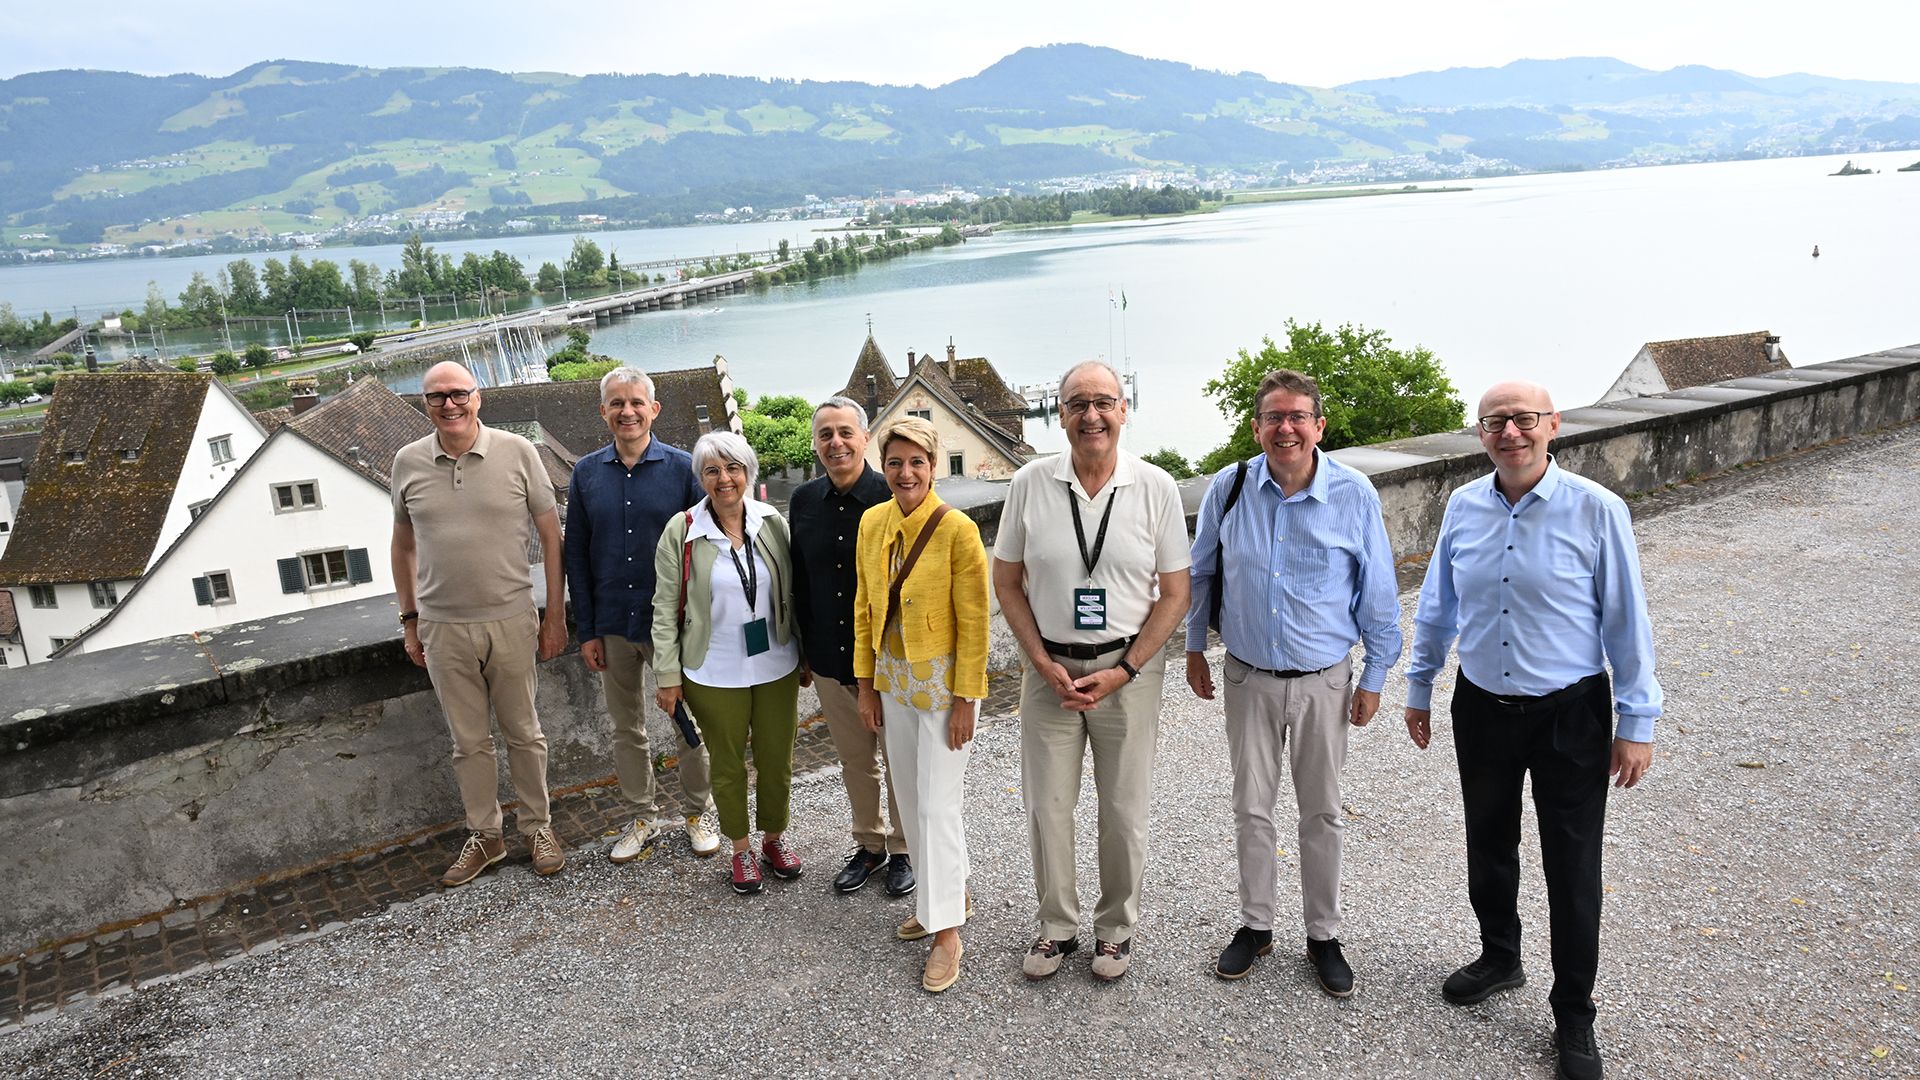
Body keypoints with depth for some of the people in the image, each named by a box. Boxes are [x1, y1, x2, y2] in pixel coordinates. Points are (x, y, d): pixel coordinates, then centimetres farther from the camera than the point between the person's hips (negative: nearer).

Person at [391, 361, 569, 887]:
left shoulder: (517, 453, -6)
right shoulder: (408, 462, 1)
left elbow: (551, 536, -2)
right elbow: (403, 545, 13)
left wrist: (555, 614, -3)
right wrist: (409, 619, 12)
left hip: (511, 620, -2)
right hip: (443, 627, 2)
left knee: (523, 733, 12)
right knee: (469, 740, 13)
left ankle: (537, 826, 28)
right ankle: (484, 835, 28)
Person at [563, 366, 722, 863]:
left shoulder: (682, 467, -6)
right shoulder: (587, 473, 2)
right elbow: (577, 556, 5)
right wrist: (586, 631, 1)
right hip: (613, 626, 3)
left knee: (689, 726, 9)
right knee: (626, 728, 14)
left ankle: (698, 812, 28)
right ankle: (642, 817, 31)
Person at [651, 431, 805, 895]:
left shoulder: (773, 524, -2)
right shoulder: (681, 531, -9)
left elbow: (792, 593, 5)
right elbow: (666, 608, -5)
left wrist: (805, 655, 8)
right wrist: (667, 675, -7)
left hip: (776, 665, 2)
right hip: (715, 673, -2)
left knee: (776, 757, 14)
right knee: (727, 763, 12)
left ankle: (775, 835, 37)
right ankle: (741, 848, 32)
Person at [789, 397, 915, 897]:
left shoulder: (892, 498, -14)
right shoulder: (803, 501, 1)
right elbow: (799, 582, 9)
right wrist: (803, 651, 12)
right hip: (830, 658, 5)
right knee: (854, 759, 19)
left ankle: (903, 849, 32)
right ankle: (868, 843, 38)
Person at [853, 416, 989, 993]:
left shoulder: (957, 529, -17)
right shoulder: (872, 523, 1)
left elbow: (973, 622, -15)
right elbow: (865, 607, 9)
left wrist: (965, 700, -15)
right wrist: (866, 682, 8)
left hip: (943, 681, -6)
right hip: (893, 680, 6)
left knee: (937, 804, -3)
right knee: (910, 798, 15)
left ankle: (947, 930, 10)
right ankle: (949, 894, 34)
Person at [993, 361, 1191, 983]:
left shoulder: (1155, 487, -6)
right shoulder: (1030, 483, -4)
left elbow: (1175, 593, -2)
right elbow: (1007, 582, 3)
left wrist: (1121, 672, -9)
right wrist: (1044, 664, -6)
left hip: (1130, 668, -1)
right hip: (1049, 667, 1)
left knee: (1125, 811, 9)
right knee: (1046, 807, 9)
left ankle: (1116, 928, 31)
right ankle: (1057, 926, 29)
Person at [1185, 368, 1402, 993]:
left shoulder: (1354, 495, -11)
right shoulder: (1229, 488, -8)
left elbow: (1378, 593, -2)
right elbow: (1200, 573, 7)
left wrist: (1374, 678, 1)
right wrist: (1195, 649, 11)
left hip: (1324, 681, -1)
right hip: (1248, 678, 1)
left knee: (1322, 813, 12)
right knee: (1251, 808, 12)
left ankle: (1323, 935, 29)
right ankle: (1255, 925, 30)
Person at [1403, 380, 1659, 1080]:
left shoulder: (1596, 510, -13)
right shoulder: (1463, 507, -2)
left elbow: (1627, 621, -8)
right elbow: (1437, 608, 10)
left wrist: (1637, 724, -7)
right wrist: (1420, 689, 14)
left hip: (1570, 715, -3)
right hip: (1481, 709, 4)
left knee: (1573, 869, 6)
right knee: (1488, 846, 19)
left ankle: (1573, 1016, 25)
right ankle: (1499, 959, 44)